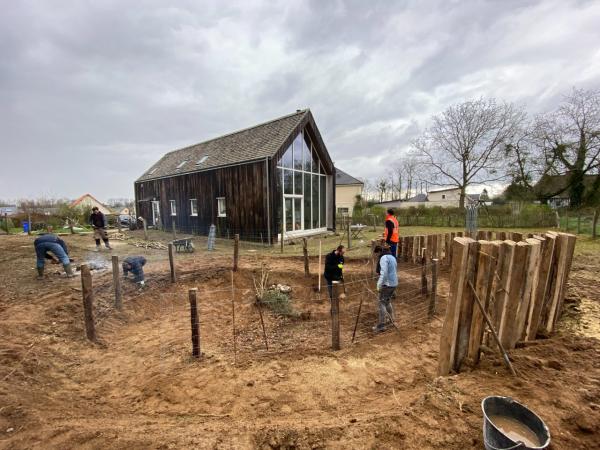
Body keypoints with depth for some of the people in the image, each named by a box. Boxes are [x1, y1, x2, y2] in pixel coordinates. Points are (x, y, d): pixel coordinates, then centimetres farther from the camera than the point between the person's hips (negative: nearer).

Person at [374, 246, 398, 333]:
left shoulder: (384, 258, -13)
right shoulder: (393, 258, 15)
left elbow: (384, 273, -24)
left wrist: (379, 285, -23)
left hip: (387, 284, -9)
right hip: (394, 283, 9)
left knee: (382, 303, -4)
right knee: (388, 301, 25)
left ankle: (381, 325, -4)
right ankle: (391, 318, 38)